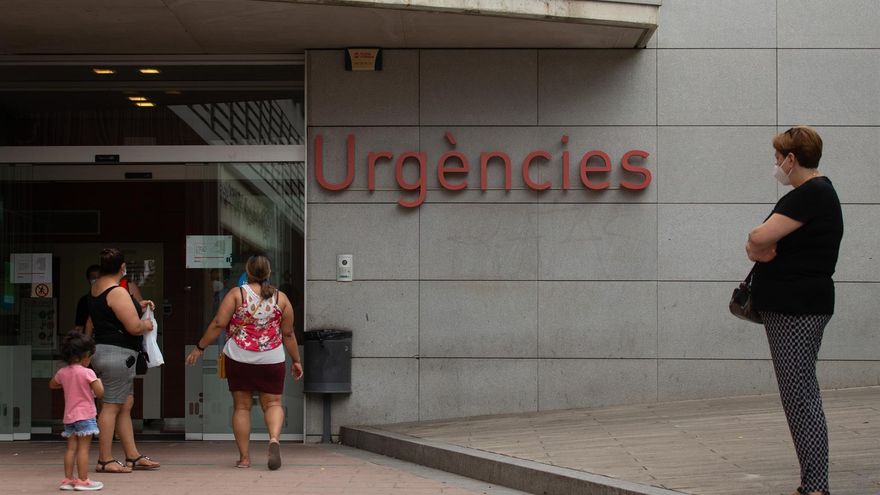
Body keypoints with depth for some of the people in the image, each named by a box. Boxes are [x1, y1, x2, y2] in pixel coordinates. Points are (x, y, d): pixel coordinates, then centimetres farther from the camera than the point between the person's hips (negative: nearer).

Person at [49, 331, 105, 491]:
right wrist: (99, 382, 4)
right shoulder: (87, 372, -13)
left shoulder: (62, 372, 7)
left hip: (69, 416, 6)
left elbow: (52, 384, 26)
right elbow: (99, 393, -14)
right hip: (85, 415, -6)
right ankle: (83, 480, -5)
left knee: (71, 448, 9)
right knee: (83, 448, -5)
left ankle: (68, 479, 9)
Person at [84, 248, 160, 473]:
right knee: (111, 406, -6)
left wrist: (137, 306, 21)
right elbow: (134, 326, -21)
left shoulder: (96, 288, 12)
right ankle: (104, 460, -2)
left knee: (126, 404, 13)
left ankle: (133, 456, 16)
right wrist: (146, 325, 0)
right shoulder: (117, 292, -17)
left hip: (102, 351, 10)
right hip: (117, 354, -10)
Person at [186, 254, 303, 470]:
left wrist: (199, 348, 2)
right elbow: (288, 334, 6)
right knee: (272, 404, 8)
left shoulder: (236, 294, -3)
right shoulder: (281, 298, 3)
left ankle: (244, 457, 7)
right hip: (271, 360, 1)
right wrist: (296, 360, 16)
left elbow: (218, 324, -7)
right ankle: (274, 439, -21)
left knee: (241, 406, 8)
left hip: (239, 358, -1)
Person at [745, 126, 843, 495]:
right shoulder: (812, 193, 17)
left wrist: (759, 244, -2)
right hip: (790, 308, 10)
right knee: (800, 395, 12)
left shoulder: (813, 195, -15)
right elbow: (760, 243, 16)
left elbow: (759, 238, -23)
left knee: (800, 395, -9)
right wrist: (760, 248, -5)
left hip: (799, 309, -10)